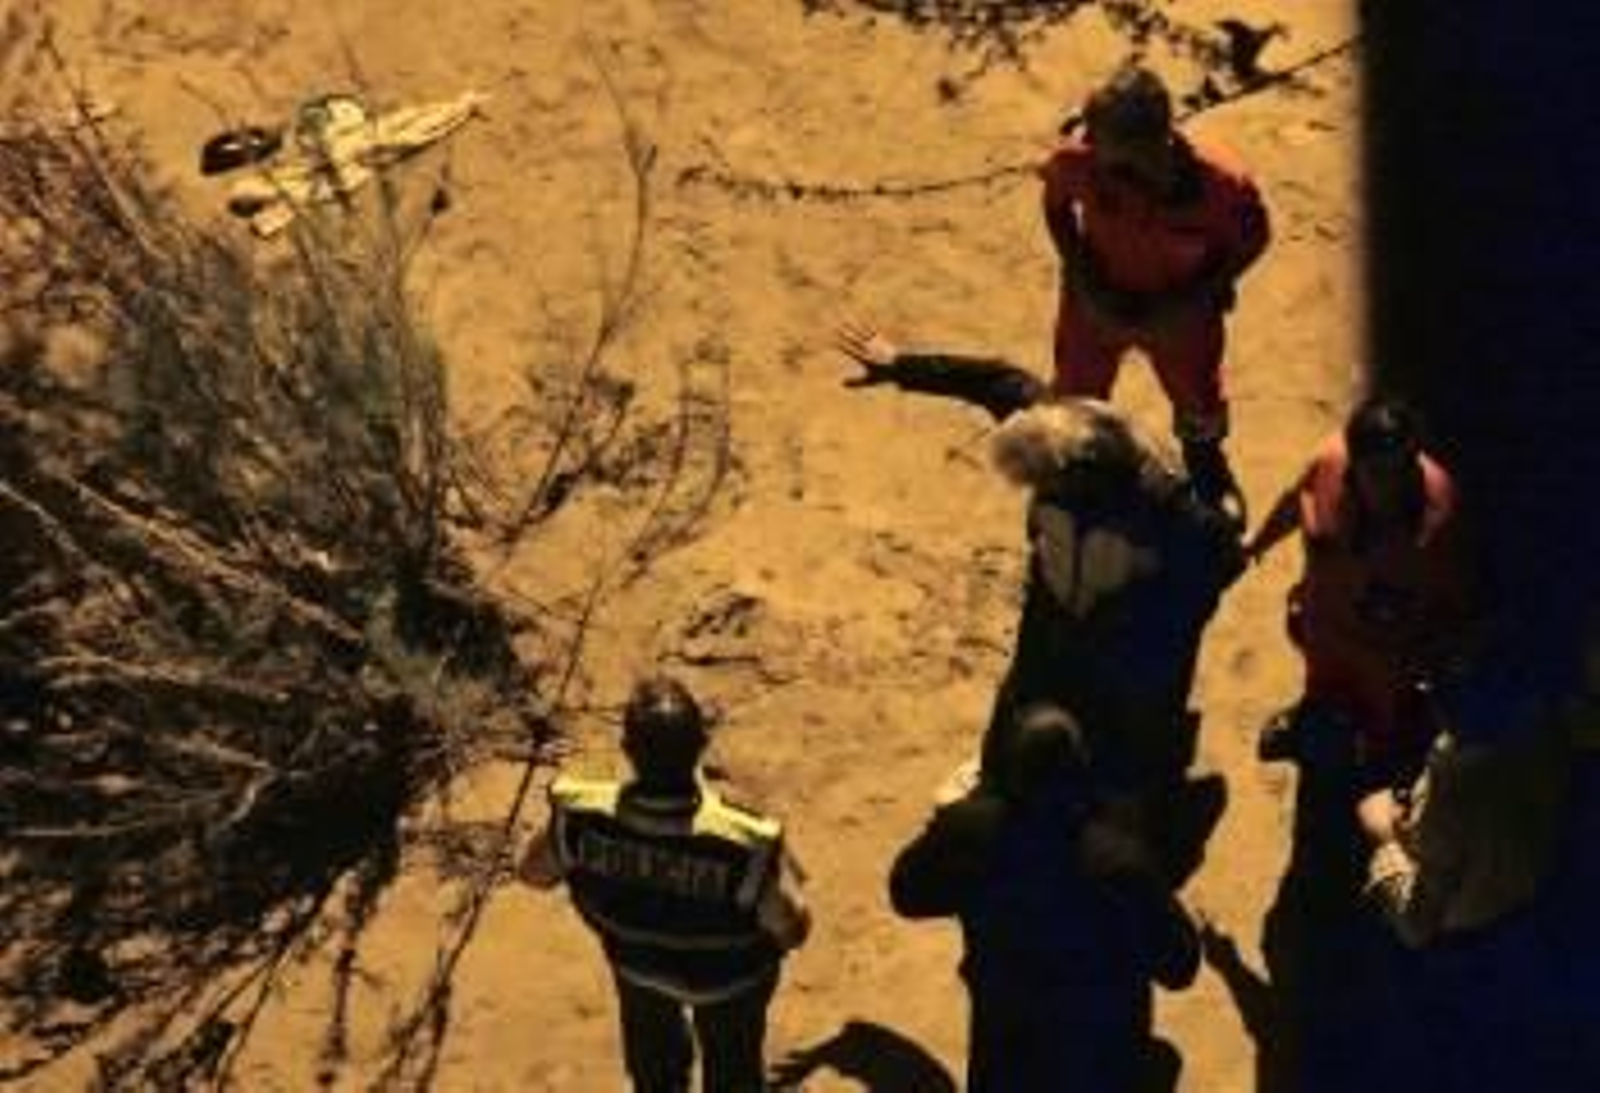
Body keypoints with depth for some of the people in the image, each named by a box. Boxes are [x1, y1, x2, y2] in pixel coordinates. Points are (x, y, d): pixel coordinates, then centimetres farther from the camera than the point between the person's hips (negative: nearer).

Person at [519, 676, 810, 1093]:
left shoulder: (583, 816, -36)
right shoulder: (743, 844, -45)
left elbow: (535, 873, -15)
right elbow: (792, 931, -29)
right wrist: (779, 866, -12)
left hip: (635, 959, 2)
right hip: (725, 978, -2)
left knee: (652, 1048, 37)